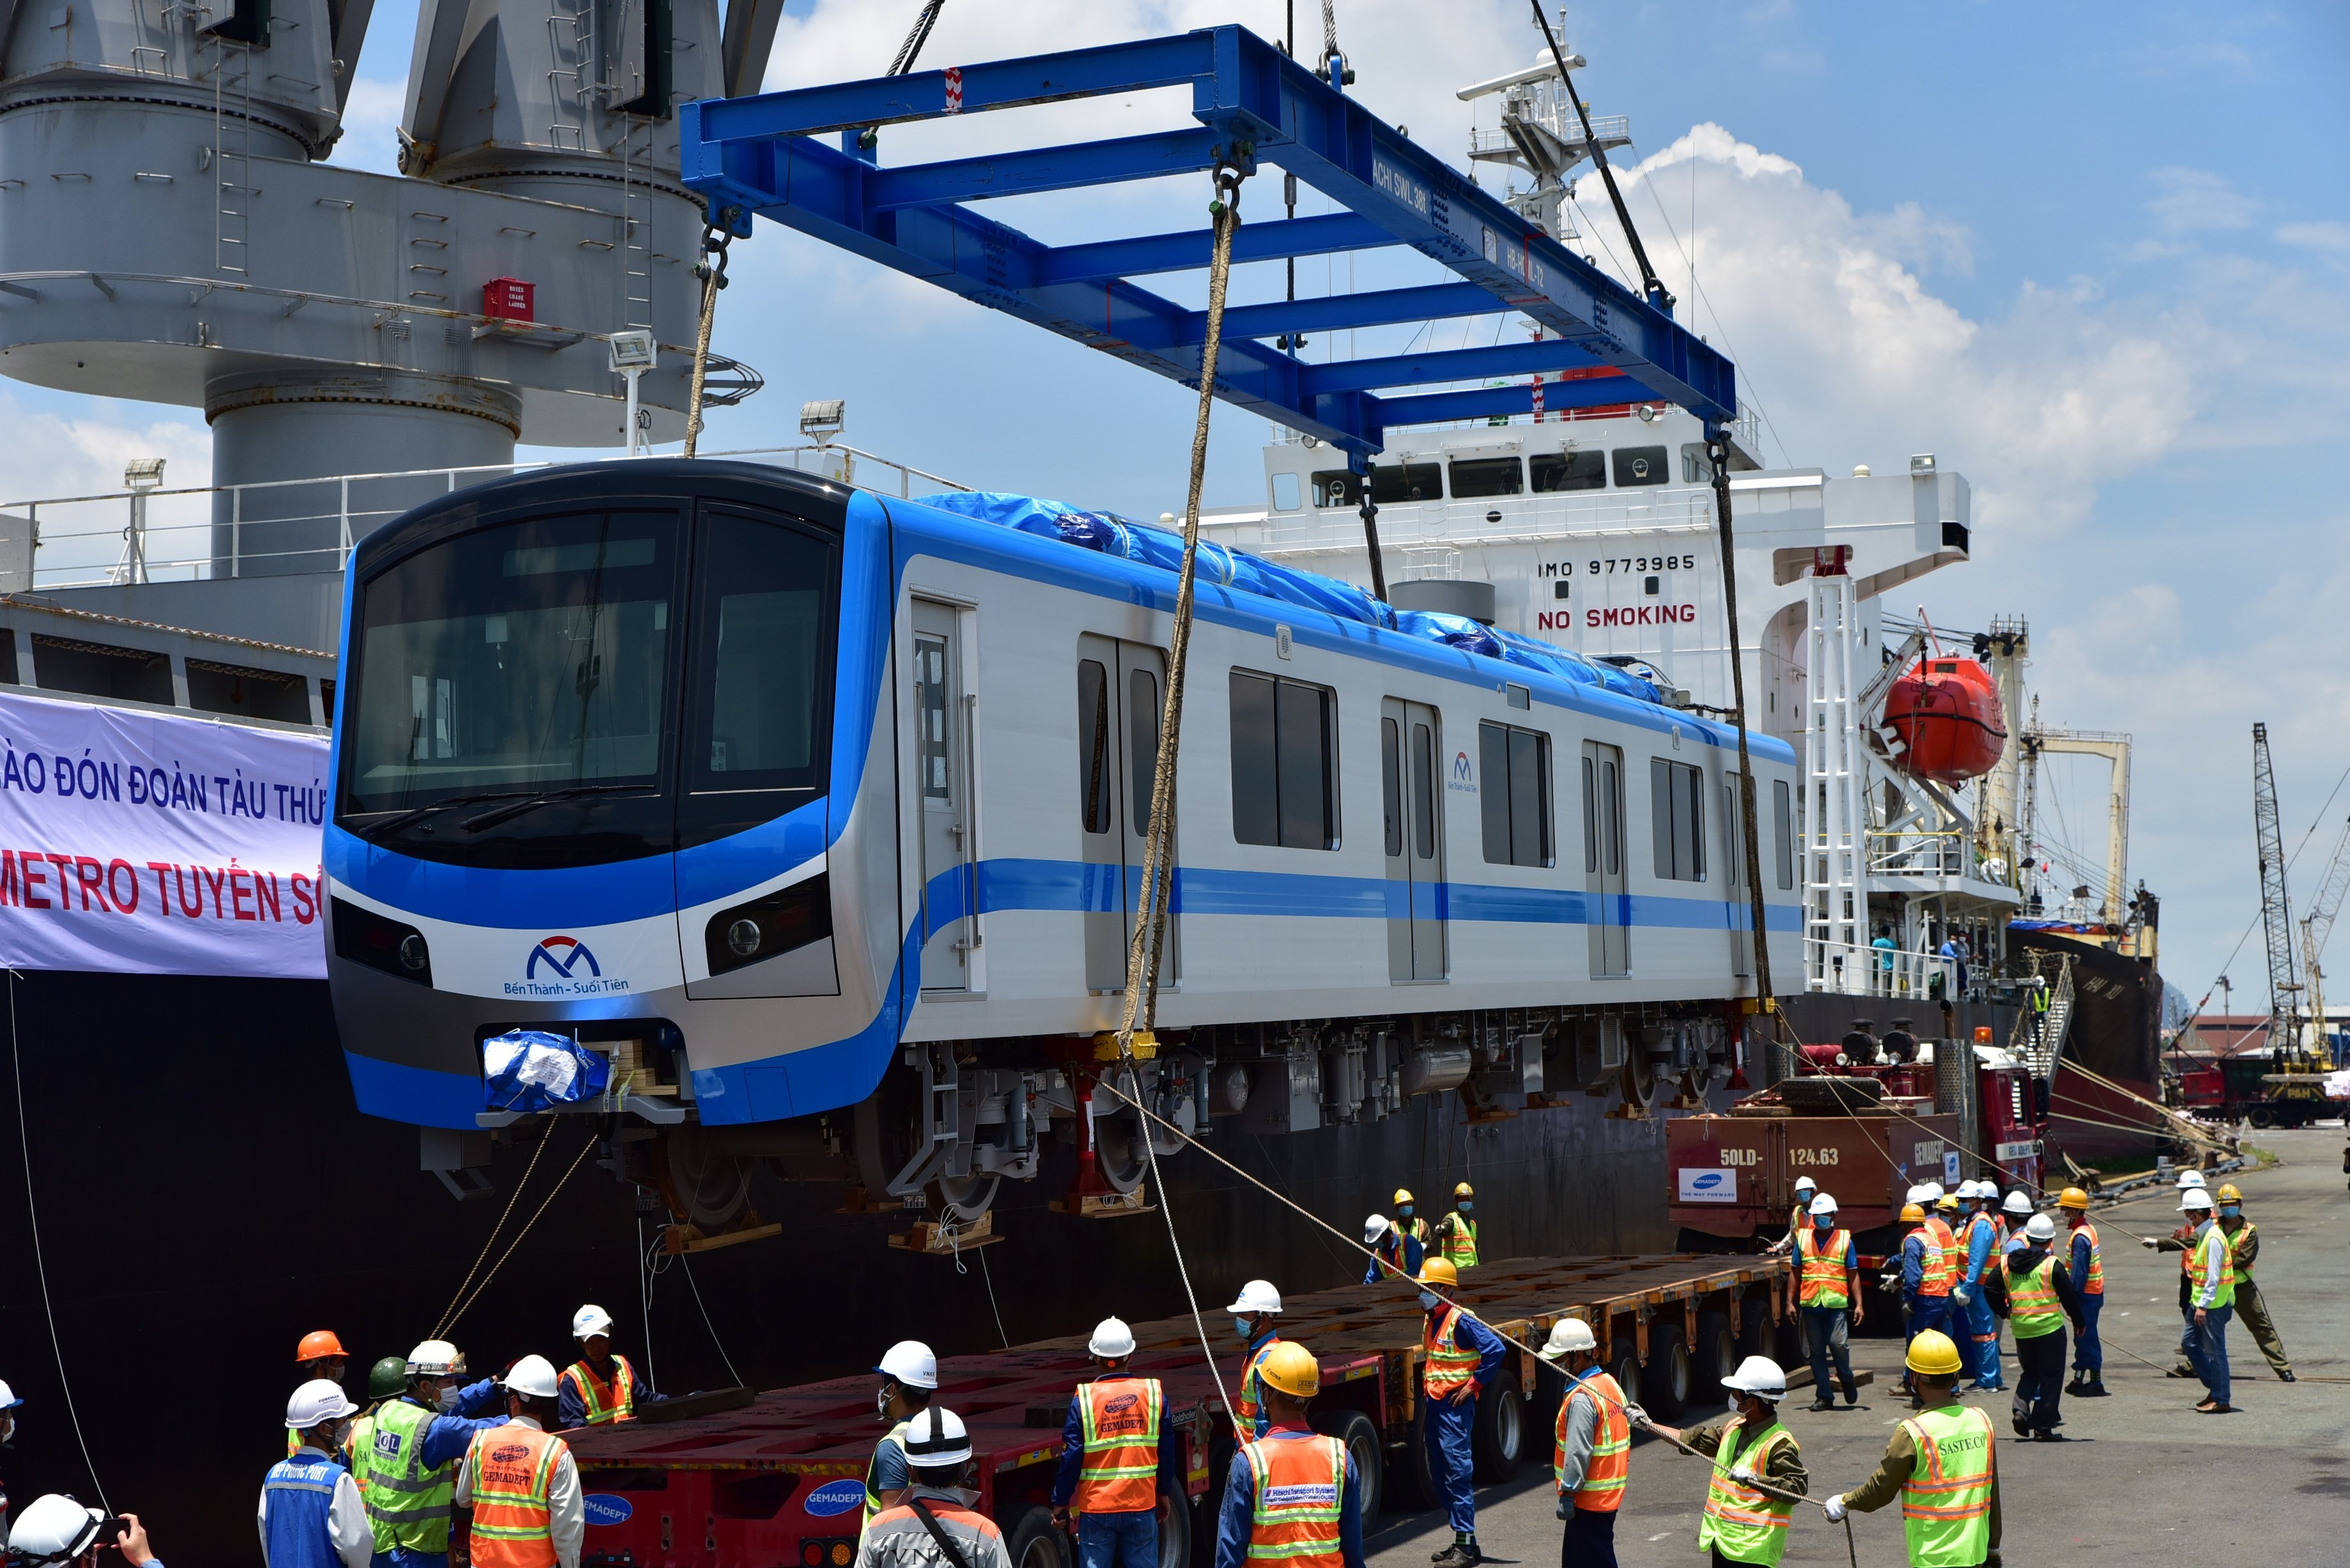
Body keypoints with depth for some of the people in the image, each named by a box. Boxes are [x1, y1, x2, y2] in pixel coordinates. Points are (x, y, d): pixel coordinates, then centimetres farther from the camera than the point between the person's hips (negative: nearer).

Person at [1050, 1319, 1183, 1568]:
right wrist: (1164, 1493, 18)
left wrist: (1061, 1501, 5)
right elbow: (1167, 1451, 5)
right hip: (1142, 1504, 2)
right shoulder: (1153, 1393, -2)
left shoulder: (1084, 1398, -8)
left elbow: (1071, 1456, -7)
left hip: (1096, 1507, -2)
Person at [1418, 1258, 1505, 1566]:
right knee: (1440, 1474, 11)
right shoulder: (1432, 1320, 14)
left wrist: (1474, 1384, -17)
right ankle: (1460, 1542, 19)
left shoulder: (1461, 1320, -14)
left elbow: (1496, 1349, -21)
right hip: (1435, 1405, 10)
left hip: (1455, 1406, -10)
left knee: (1457, 1473, -10)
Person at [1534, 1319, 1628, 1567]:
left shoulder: (1582, 1399, -21)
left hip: (1589, 1499, -10)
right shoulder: (1610, 1384, 8)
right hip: (1610, 1495, 10)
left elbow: (1578, 1452, -24)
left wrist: (1568, 1494, -20)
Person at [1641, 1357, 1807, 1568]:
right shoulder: (1733, 1429, 10)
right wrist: (1649, 1424, 22)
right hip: (1722, 1542, 9)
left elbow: (1798, 1487, -24)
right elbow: (1693, 1440, 22)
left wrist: (1754, 1479, -32)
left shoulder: (1780, 1445, -17)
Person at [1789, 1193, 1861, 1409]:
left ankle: (1846, 1379, 15)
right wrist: (1790, 1301, 8)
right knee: (1817, 1350, 5)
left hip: (1836, 1303, -3)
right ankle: (1823, 1396, 12)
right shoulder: (1803, 1239, 10)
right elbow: (1795, 1273, 14)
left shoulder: (1844, 1240, 5)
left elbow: (1853, 1275, 5)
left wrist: (1859, 1304, -1)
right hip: (1810, 1303, 3)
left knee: (1838, 1343, -14)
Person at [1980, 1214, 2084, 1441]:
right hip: (2049, 1328, -4)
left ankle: (2021, 1410, 0)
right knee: (2050, 1377, 5)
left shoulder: (2007, 1262, 2)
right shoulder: (2052, 1265, -10)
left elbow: (1990, 1287, 7)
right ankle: (2043, 1426, 3)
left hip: (2021, 1329, 5)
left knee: (2029, 1372, 21)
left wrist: (2004, 1311, 19)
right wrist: (2078, 1321, 8)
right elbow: (2069, 1296, -6)